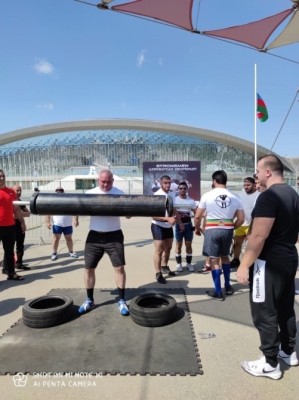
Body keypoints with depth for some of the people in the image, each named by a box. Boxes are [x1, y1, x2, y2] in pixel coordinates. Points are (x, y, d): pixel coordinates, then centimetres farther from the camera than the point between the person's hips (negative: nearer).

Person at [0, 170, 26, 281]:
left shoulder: (11, 192, 10)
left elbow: (16, 208, 16)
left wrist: (22, 222, 14)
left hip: (10, 226, 5)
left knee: (9, 251, 12)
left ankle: (11, 272, 20)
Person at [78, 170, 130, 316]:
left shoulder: (119, 194, -1)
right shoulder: (90, 193, 5)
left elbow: (128, 215, -3)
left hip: (114, 236, -2)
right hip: (94, 236, 2)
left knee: (119, 267, -3)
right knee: (89, 268, 7)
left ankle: (122, 301, 14)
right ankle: (90, 300, 26)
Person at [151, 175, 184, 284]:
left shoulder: (172, 195, 3)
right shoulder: (156, 196, -20)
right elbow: (154, 215, -25)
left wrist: (180, 223, 15)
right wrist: (168, 219, -36)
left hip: (168, 226, 7)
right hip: (158, 226, -7)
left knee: (168, 248, 18)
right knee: (159, 250, -2)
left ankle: (164, 267, 37)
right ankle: (158, 273, 9)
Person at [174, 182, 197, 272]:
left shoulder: (191, 201, 6)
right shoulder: (174, 200, -3)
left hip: (188, 225, 2)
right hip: (178, 225, -2)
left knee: (189, 245, 8)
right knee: (178, 245, 6)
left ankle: (189, 263, 19)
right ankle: (178, 264, 16)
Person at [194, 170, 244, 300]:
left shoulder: (207, 195, -6)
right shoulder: (235, 197, 1)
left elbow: (198, 216, -2)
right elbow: (241, 219, 2)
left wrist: (197, 228, 16)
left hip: (212, 230, -3)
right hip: (228, 230, 3)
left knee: (214, 259, 6)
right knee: (225, 256, 23)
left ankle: (218, 292, 12)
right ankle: (228, 287, 32)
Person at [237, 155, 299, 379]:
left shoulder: (269, 196, -21)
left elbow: (258, 237, -26)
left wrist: (244, 265, -20)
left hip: (269, 263, -10)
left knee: (265, 313, 3)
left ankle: (271, 364, 16)